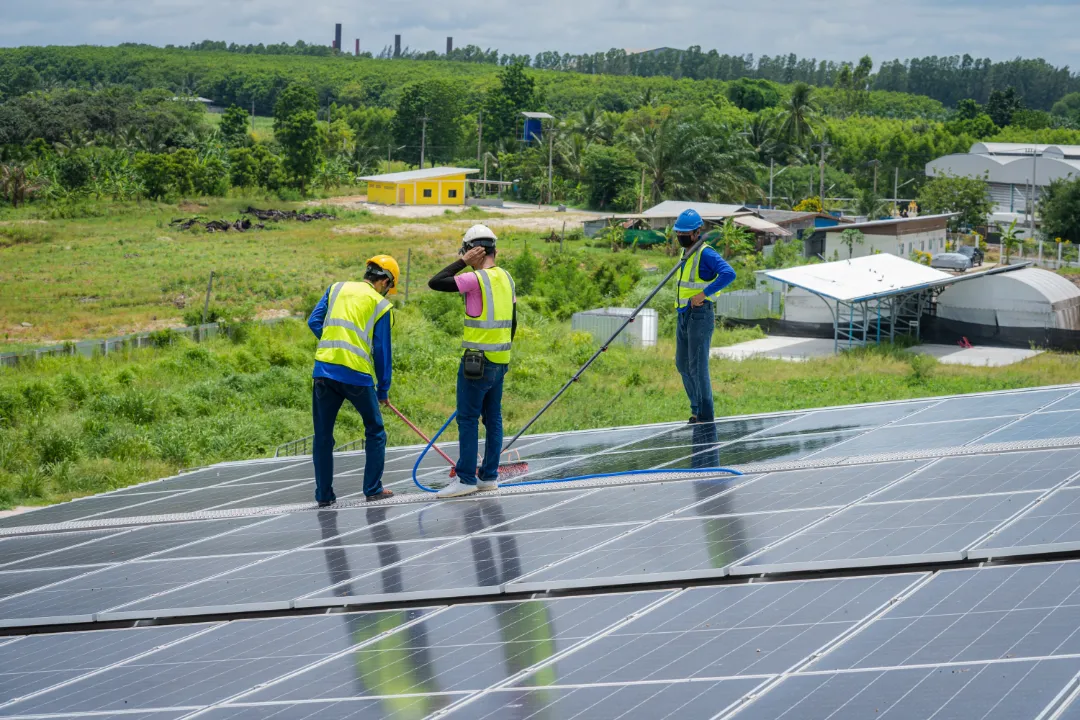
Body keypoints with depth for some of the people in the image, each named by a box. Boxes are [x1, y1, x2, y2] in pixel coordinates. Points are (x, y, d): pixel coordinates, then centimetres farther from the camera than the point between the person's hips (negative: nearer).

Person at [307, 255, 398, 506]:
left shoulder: (337, 289, 13)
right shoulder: (381, 304, 4)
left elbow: (314, 322, 6)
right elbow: (382, 350, 4)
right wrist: (384, 389, 12)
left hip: (324, 369, 3)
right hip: (357, 374, -3)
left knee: (323, 435, 11)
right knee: (375, 431, 15)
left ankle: (324, 495, 12)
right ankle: (373, 489, 14)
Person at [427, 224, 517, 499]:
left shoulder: (476, 279, -16)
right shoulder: (506, 278, 9)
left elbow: (434, 283, -14)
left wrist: (462, 262, -8)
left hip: (477, 361, -8)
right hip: (500, 360, 8)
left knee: (468, 419, -3)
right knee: (493, 418, 11)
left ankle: (466, 478, -2)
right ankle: (489, 476, 15)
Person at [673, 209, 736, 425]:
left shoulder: (706, 254, -15)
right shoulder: (686, 253, 14)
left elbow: (728, 273, -30)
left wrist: (703, 294, -29)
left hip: (699, 315, -10)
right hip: (683, 316, 10)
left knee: (697, 366, -8)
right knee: (683, 364, 14)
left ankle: (705, 417, -2)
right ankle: (697, 409, 27)